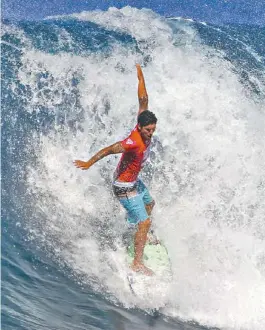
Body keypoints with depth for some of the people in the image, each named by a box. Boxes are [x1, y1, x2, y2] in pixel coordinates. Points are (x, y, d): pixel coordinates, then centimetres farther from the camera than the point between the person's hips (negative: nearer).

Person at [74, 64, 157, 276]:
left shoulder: (146, 132, -10)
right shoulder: (133, 142, -34)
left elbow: (143, 100, -4)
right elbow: (108, 150, -28)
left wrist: (140, 77, 1)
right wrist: (89, 163, -20)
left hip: (135, 181, 10)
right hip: (124, 187, -10)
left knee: (149, 203, 30)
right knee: (145, 222, -8)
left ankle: (142, 237, 54)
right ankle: (138, 263, 4)